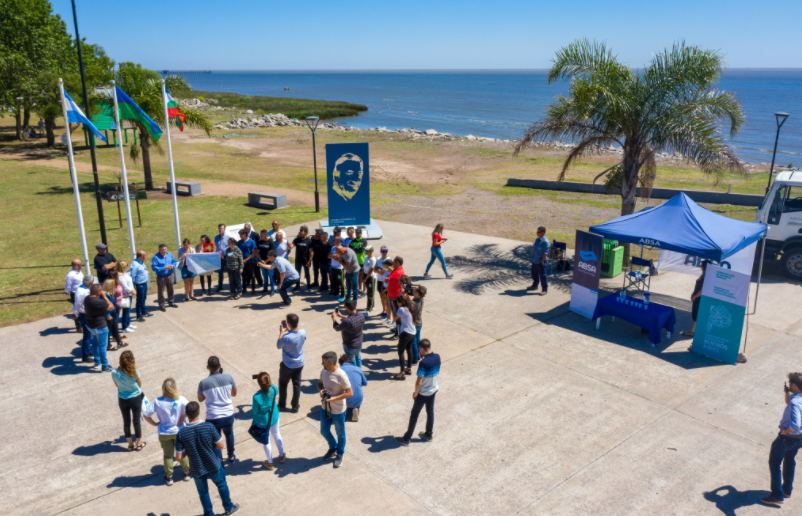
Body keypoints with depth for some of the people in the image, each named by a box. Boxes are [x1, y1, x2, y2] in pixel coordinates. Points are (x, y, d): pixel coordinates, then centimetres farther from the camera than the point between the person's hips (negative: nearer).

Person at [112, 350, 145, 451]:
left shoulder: (115, 373, -20)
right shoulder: (135, 372, -27)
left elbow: (116, 385, 1)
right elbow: (140, 384, -8)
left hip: (122, 400, 2)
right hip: (136, 398, -2)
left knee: (126, 421, 18)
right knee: (137, 420, 14)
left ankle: (130, 444, 31)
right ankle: (139, 444, 28)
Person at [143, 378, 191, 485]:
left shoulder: (157, 401, -14)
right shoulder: (181, 399, -17)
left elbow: (146, 415, -15)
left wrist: (155, 424, -3)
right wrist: (182, 420, -18)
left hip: (164, 433, 0)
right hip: (179, 431, 0)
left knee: (168, 455, 17)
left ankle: (169, 477, 26)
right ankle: (187, 473, 31)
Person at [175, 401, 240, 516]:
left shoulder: (181, 433, -20)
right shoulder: (209, 427, -23)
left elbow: (179, 457, -15)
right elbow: (221, 445, -13)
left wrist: (187, 451, 5)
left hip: (197, 470, 0)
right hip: (214, 466, 0)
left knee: (203, 492, 25)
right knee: (222, 485, 27)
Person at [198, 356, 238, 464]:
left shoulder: (203, 383, -15)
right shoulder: (228, 378, -12)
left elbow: (200, 399, 3)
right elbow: (234, 393, 4)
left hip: (213, 418, -3)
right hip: (228, 415, 3)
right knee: (229, 434, 31)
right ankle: (231, 457, 48)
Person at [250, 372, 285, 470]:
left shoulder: (257, 397, -35)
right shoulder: (273, 389, -23)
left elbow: (254, 411, -18)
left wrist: (252, 406, 2)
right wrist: (269, 382, -4)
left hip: (262, 422, -4)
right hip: (274, 418, 4)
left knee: (266, 442, 20)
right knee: (277, 436, 29)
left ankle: (270, 463, 40)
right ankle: (281, 456, 51)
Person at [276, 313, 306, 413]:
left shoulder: (286, 337, -33)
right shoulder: (303, 332, -18)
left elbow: (278, 346, -12)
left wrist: (281, 332, -7)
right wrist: (288, 330, 4)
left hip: (288, 365, -4)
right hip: (299, 364, 4)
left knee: (283, 383, 20)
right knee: (297, 384, 18)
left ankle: (282, 405, 34)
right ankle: (295, 406, 29)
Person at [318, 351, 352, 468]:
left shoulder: (341, 375, -28)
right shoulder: (324, 371, -8)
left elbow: (350, 393, -23)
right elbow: (320, 383, 10)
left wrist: (334, 398, -28)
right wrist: (321, 390, -13)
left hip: (338, 411, -6)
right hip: (325, 408, 6)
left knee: (340, 433, 16)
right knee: (324, 431, 22)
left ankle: (340, 454, 40)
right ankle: (333, 448, 49)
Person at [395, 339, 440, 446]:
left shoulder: (423, 363, -30)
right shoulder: (437, 357, -9)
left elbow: (419, 382, -28)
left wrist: (415, 393, -9)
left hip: (423, 393, -6)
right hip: (433, 390, 7)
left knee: (414, 414, 8)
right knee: (430, 412, 23)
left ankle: (406, 439, 20)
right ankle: (429, 434, 40)